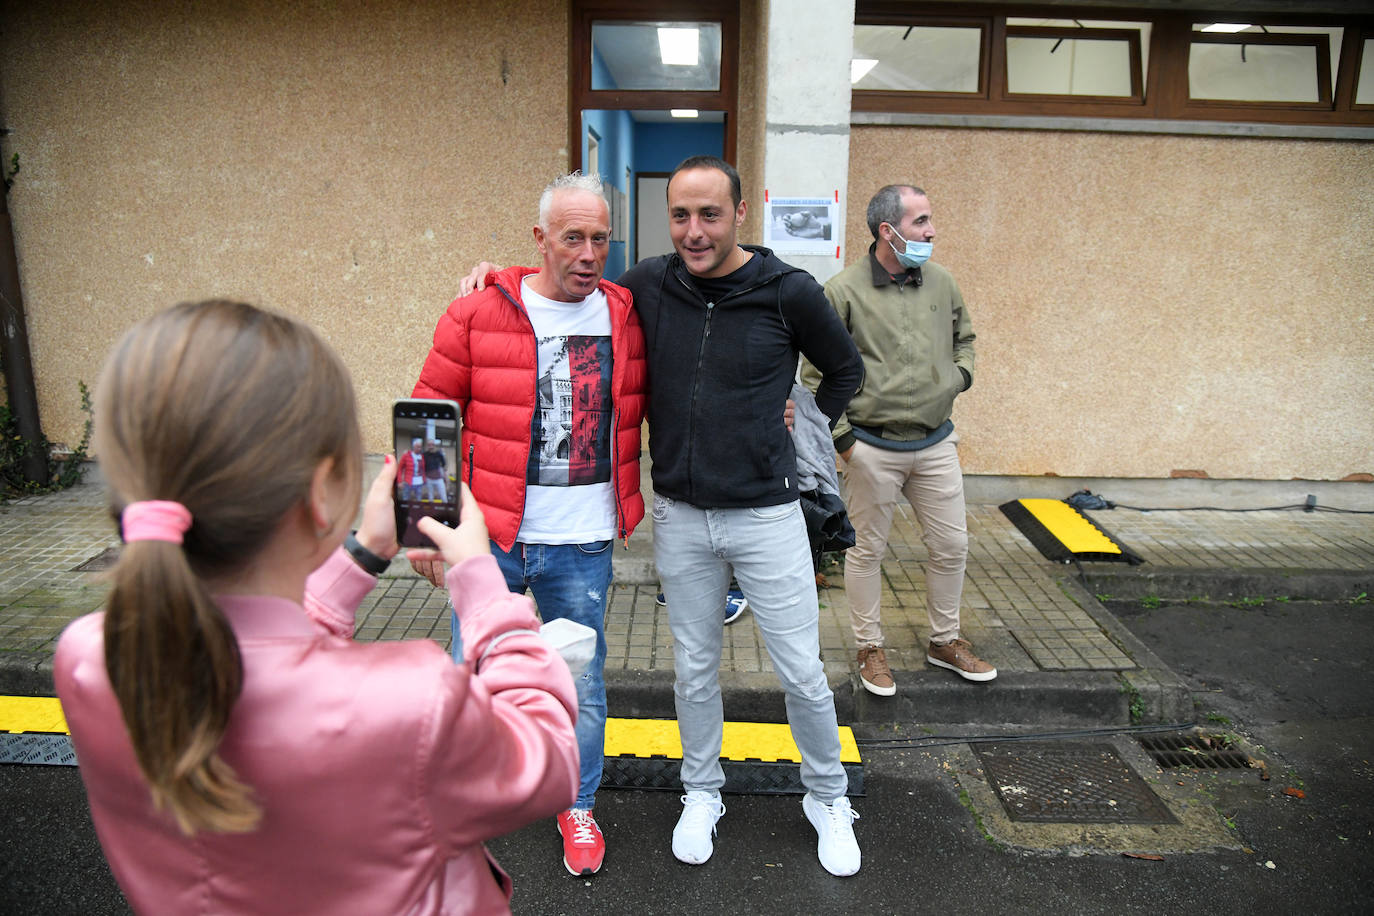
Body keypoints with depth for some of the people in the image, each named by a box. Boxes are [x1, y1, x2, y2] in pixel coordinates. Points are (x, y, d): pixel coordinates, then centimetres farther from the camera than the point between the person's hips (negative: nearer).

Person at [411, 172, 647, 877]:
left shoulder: (626, 317, 1)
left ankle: (578, 807, 38)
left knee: (583, 686, 15)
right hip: (488, 535, -1)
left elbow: (650, 406, 14)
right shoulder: (477, 315, -7)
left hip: (583, 545, 2)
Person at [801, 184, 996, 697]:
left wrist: (960, 376, 6)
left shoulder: (941, 282, 6)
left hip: (936, 444, 5)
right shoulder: (843, 291, -10)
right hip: (872, 447, -5)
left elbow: (964, 336, 24)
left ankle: (945, 641, 33)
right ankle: (870, 649, 26)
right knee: (867, 550, 8)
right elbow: (815, 372, -8)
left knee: (952, 546, 12)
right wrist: (841, 437, -11)